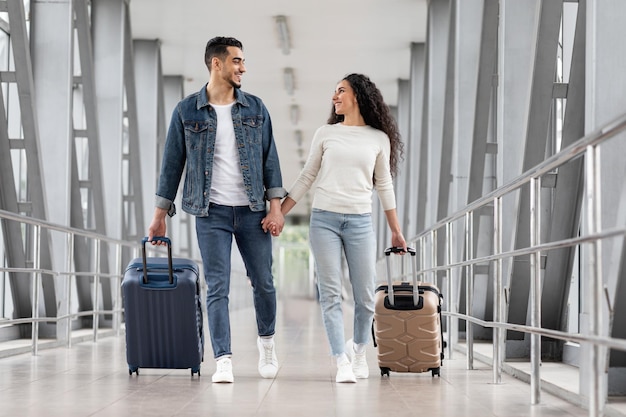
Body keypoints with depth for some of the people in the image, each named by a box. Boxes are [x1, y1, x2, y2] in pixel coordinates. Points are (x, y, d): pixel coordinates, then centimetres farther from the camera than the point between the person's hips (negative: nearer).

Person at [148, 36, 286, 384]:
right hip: (212, 212, -2)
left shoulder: (255, 108, 5)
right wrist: (160, 214, 4)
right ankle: (223, 360, -1)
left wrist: (275, 206, -2)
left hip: (252, 211, 2)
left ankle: (266, 341, 33)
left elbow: (269, 158, 6)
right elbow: (172, 163, 4)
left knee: (263, 281, 9)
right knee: (217, 287, -4)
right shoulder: (187, 111, 1)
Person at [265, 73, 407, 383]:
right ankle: (342, 362, -3)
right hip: (324, 218, 0)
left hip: (360, 221, 0)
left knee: (365, 295, 0)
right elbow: (306, 178, 11)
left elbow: (384, 186, 13)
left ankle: (358, 350, 26)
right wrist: (279, 213, 6)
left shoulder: (379, 138, 8)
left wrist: (396, 230, 14)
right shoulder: (325, 134, 9)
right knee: (330, 293, -5)